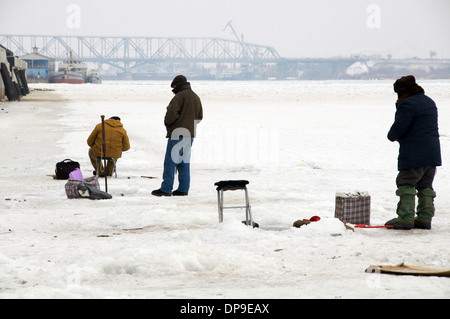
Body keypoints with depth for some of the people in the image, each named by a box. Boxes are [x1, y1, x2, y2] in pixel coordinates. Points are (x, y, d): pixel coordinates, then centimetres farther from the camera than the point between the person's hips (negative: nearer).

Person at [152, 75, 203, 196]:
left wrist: (167, 122, -6)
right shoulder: (196, 97, 17)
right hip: (190, 133, 9)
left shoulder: (180, 96, -12)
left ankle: (166, 189, -9)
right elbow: (199, 117, 25)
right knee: (184, 161, 11)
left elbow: (171, 112, -23)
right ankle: (183, 189, 9)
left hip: (178, 133, -9)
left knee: (170, 161, -7)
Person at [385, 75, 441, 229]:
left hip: (414, 154, -9)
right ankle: (424, 218, 11)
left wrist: (392, 136, 5)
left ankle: (405, 218, -9)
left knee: (406, 184, -4)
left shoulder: (407, 104, -13)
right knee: (425, 185, 12)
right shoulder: (429, 102, 18)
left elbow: (399, 127, -18)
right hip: (433, 152, 9)